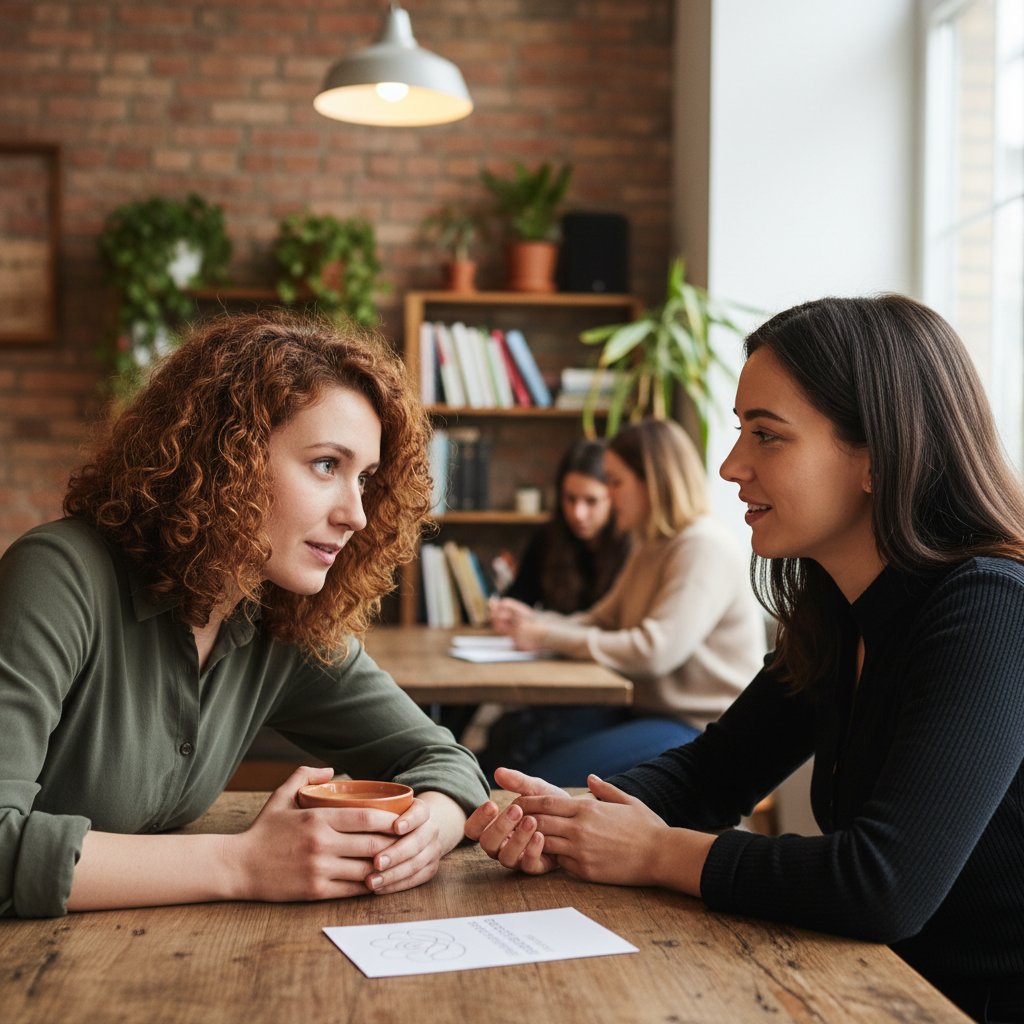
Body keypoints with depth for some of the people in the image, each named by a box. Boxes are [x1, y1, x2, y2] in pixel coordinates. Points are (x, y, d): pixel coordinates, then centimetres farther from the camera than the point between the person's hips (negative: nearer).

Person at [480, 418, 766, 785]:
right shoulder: (650, 548, 17)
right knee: (505, 750, -7)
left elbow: (655, 652, -25)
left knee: (543, 782, -23)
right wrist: (532, 620, 1)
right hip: (647, 710, 9)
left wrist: (549, 637, -18)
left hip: (700, 730, -9)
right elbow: (601, 620, 18)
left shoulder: (704, 549, -16)